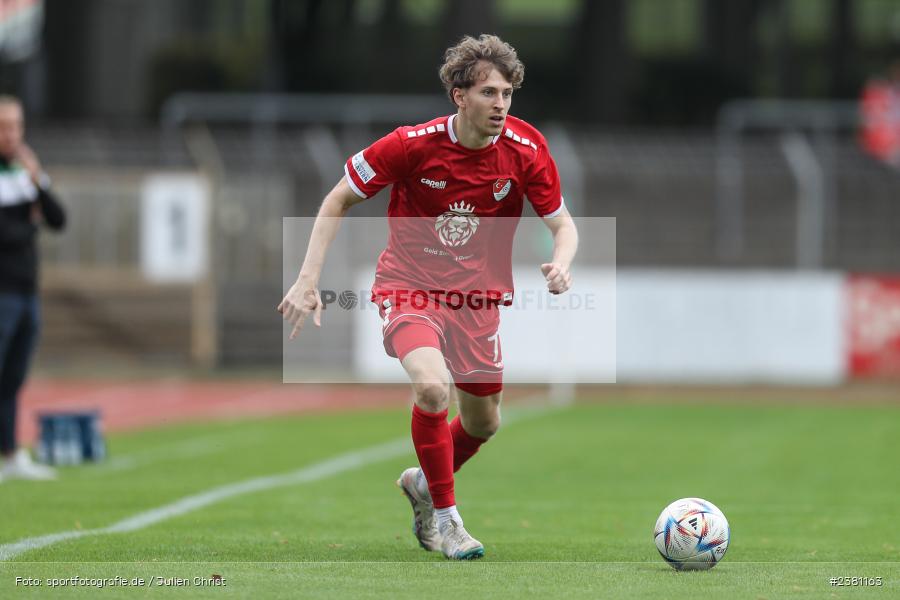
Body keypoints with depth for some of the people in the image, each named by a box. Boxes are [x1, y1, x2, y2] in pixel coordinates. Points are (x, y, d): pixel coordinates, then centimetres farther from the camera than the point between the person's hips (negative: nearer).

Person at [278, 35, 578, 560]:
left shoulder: (525, 149, -11)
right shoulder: (412, 144, -18)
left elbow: (563, 224, 0)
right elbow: (337, 202, -6)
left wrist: (561, 264, -24)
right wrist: (308, 281, -13)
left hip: (477, 296, 4)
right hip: (409, 285, -4)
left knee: (483, 423, 12)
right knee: (432, 386, -29)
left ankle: (423, 482, 45)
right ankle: (445, 517, -10)